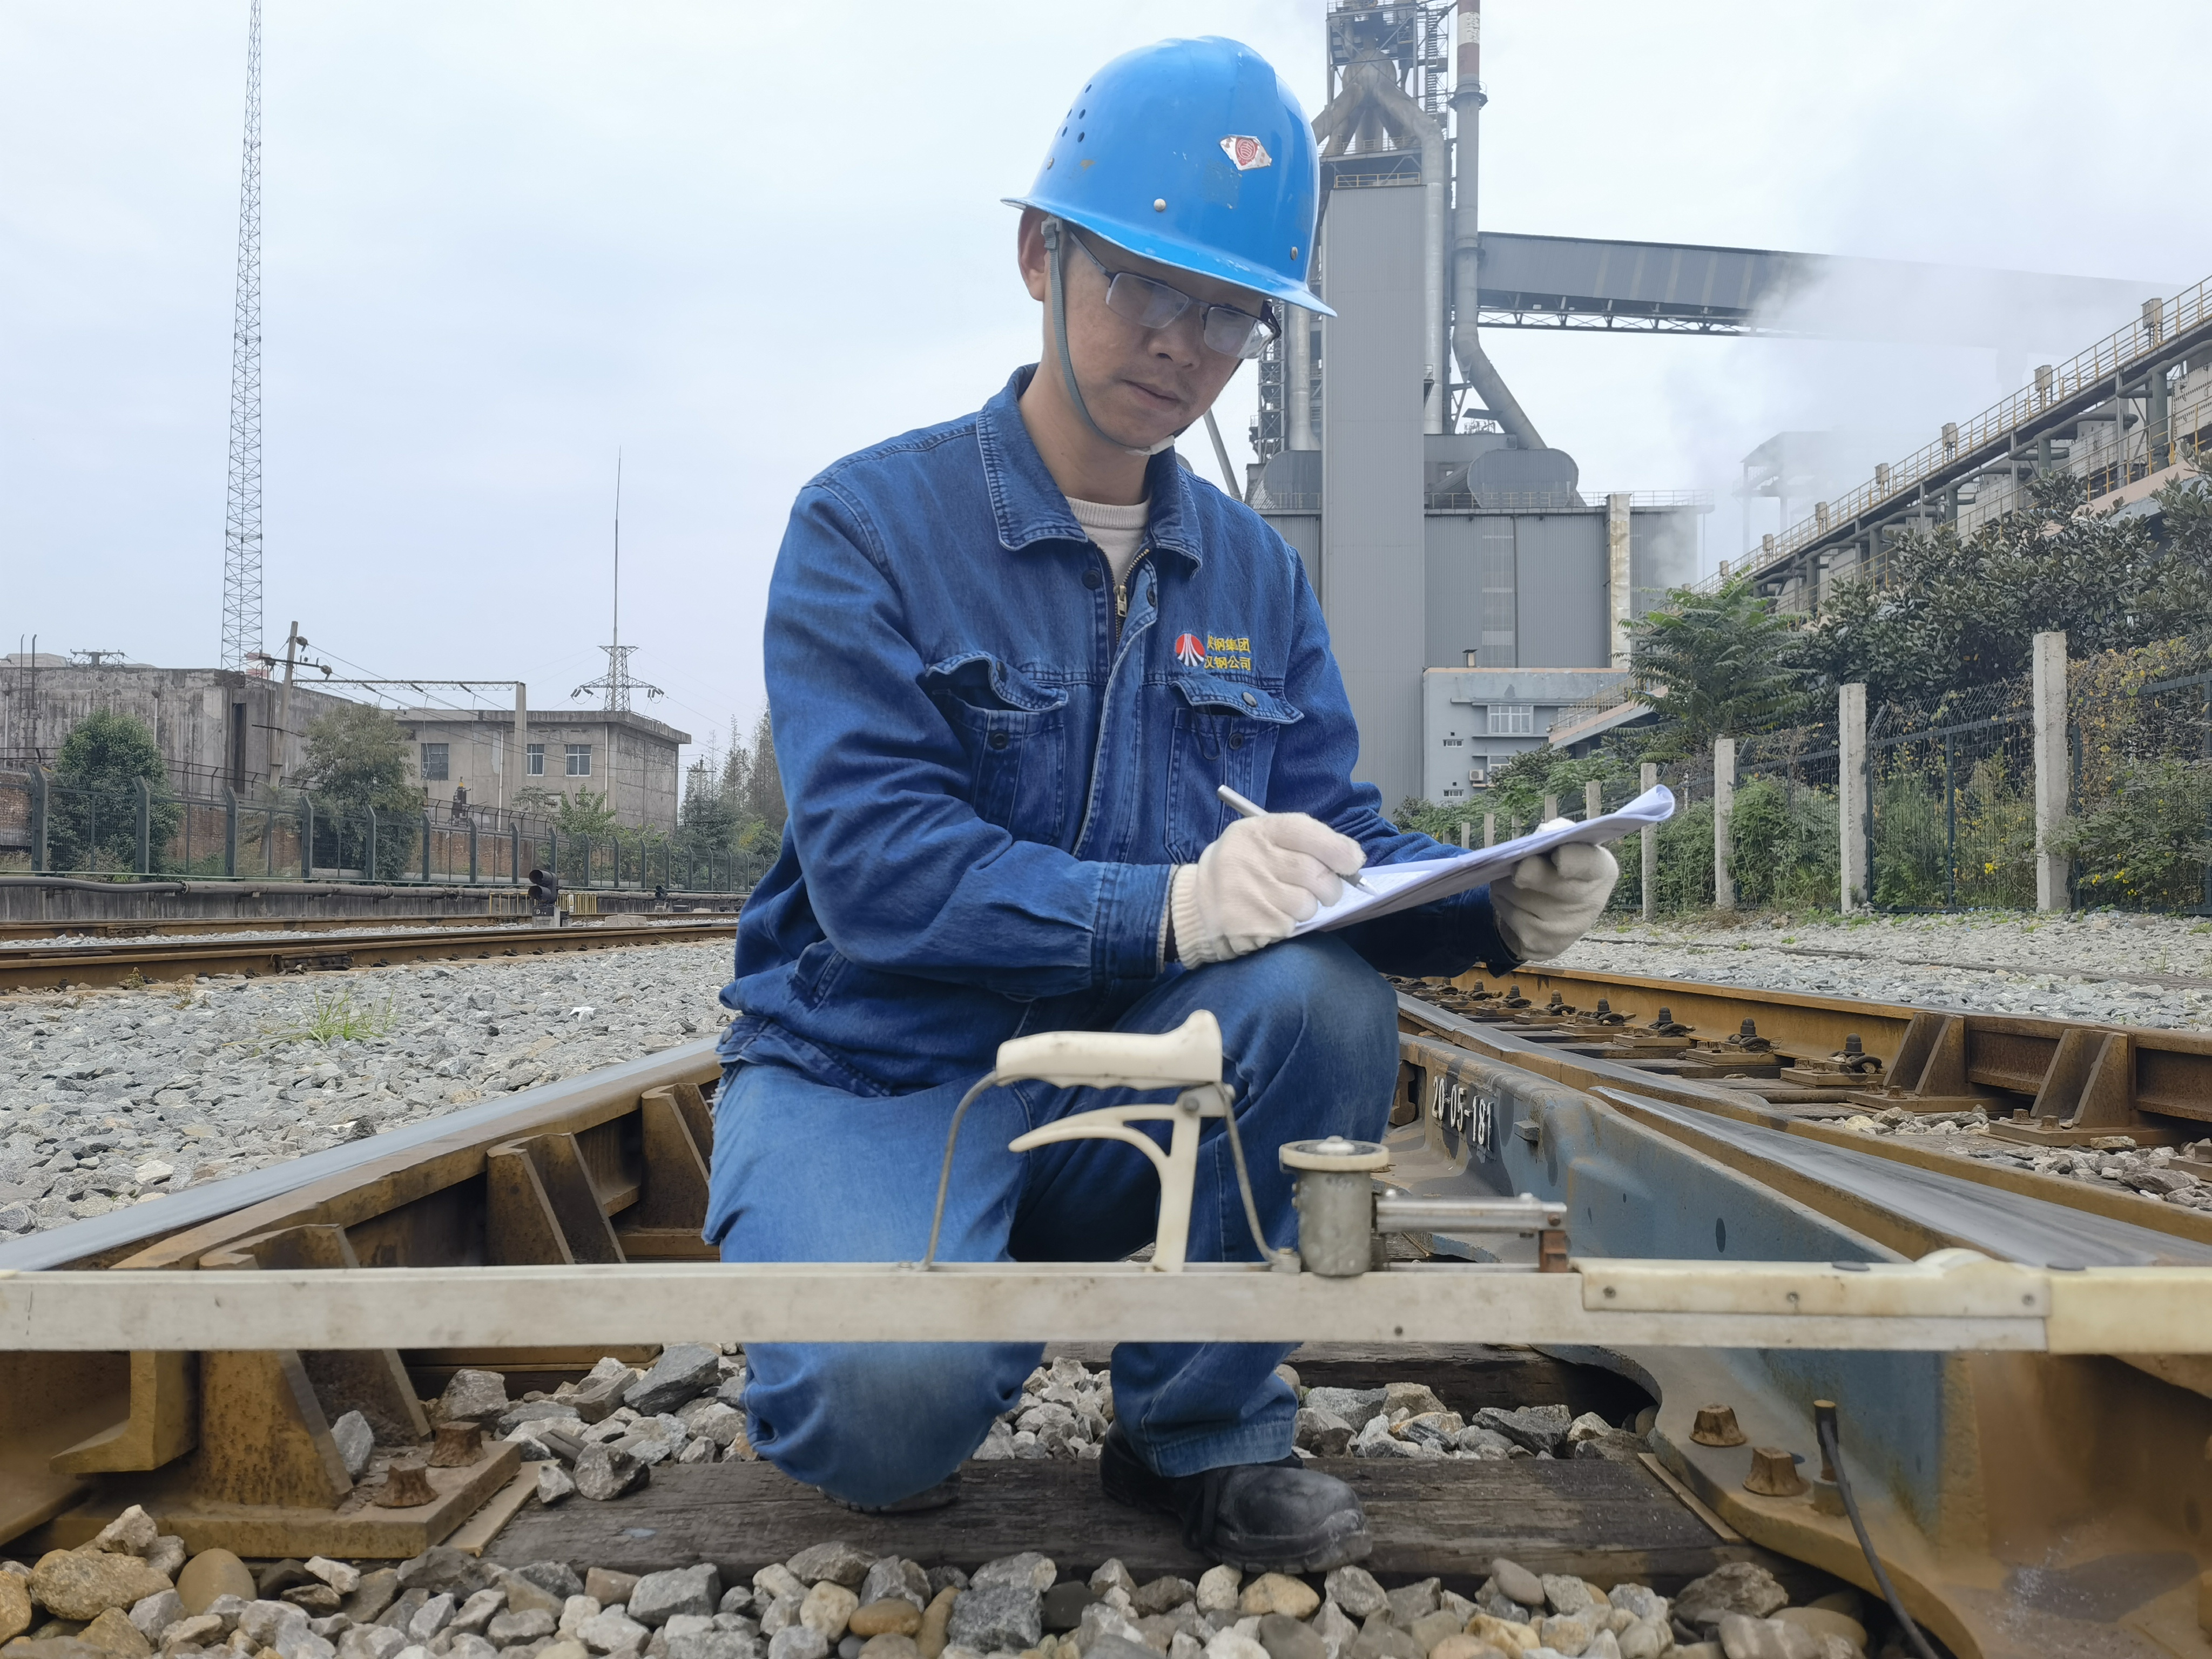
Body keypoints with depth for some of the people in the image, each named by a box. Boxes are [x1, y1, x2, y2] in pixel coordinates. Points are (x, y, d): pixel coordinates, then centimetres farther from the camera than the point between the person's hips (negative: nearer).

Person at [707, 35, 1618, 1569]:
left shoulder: (1257, 576, 7)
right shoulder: (871, 522, -9)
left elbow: (1337, 843, 1)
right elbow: (877, 868, -22)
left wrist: (1493, 902, -21)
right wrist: (1169, 906, -37)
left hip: (1118, 1088, 4)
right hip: (869, 1076, -4)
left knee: (1323, 991, -26)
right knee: (892, 1406, -32)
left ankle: (1204, 1428, -3)